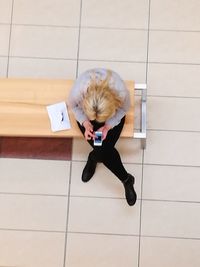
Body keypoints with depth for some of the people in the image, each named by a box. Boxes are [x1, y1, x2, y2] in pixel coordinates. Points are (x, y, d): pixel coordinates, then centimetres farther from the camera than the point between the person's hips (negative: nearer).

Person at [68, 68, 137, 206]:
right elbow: (73, 105, -12)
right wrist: (85, 122, -26)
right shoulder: (78, 90, -38)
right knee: (103, 150, -16)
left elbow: (124, 108, -14)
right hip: (86, 112, 0)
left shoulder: (121, 92, -39)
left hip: (114, 114, 0)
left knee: (106, 147, -19)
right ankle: (126, 179, 6)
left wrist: (108, 126, -25)